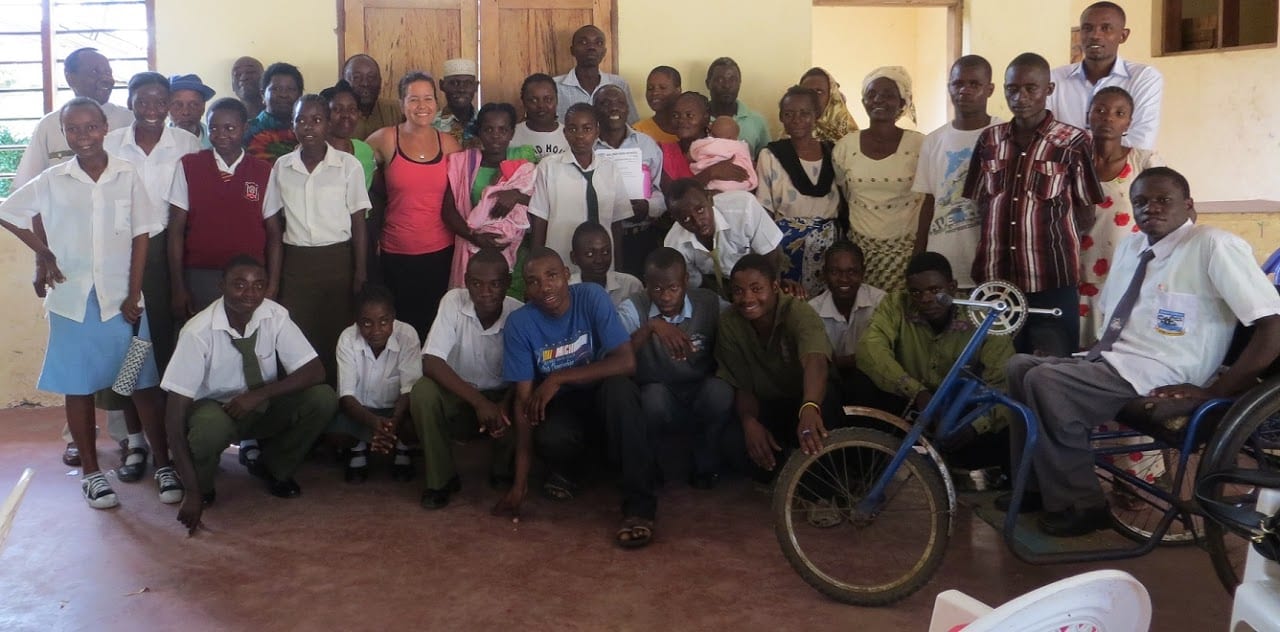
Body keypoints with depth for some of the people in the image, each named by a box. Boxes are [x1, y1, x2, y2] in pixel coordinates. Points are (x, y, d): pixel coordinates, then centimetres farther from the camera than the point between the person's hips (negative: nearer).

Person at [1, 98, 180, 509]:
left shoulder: (128, 176, -2)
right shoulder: (52, 181, 0)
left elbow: (141, 236, 0)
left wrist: (134, 294, -3)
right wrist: (44, 253, 3)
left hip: (121, 298, -1)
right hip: (72, 299, 1)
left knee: (143, 384, 2)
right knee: (78, 387, 8)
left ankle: (163, 465, 12)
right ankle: (91, 472, 19)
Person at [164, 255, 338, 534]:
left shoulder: (275, 315, -17)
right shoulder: (199, 331, -26)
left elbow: (315, 372, -18)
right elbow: (175, 413, -28)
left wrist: (259, 395, -33)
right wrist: (191, 490, -33)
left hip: (262, 408, 4)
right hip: (214, 409, -3)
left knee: (322, 398, -23)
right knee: (213, 426, -39)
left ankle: (275, 468, 3)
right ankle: (203, 488, -4)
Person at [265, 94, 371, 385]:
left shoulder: (348, 165, -2)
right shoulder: (281, 167, 5)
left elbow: (358, 222, 0)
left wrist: (360, 272, -5)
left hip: (338, 260, -2)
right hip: (296, 261, 2)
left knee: (337, 333, 2)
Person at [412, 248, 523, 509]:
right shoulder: (454, 301, -19)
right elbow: (430, 362, -26)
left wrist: (505, 404, -35)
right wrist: (478, 401, -36)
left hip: (500, 398, 0)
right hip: (459, 398, 0)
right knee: (422, 392, -30)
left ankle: (502, 473, -1)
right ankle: (442, 478, -11)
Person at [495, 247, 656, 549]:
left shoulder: (591, 297, -19)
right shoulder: (519, 323, -15)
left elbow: (627, 362, -27)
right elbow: (524, 399, -15)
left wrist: (558, 378, -29)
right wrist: (520, 482, -20)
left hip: (602, 394, -1)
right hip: (562, 405, 1)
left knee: (618, 386, -36)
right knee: (549, 438, -34)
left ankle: (639, 505, -28)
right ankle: (566, 470, 8)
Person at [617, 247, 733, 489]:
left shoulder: (709, 303, -9)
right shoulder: (632, 308, -12)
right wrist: (650, 327, -40)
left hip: (703, 396, 1)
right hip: (658, 400, -1)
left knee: (719, 390, -34)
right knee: (654, 394, -37)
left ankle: (706, 462, -5)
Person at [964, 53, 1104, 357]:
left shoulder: (1073, 142, -1)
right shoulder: (989, 140, 9)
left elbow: (1085, 216, 3)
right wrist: (998, 233, 4)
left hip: (1052, 281, -3)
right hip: (995, 278, 3)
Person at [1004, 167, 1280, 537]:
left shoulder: (1214, 246, -13)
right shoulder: (1129, 247, 13)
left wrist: (1213, 391, -18)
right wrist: (1084, 355, 10)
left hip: (1154, 378, -9)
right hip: (1109, 360, 9)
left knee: (1043, 381, -24)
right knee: (1020, 366, 4)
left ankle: (1081, 505, -10)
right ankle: (1037, 484, 13)